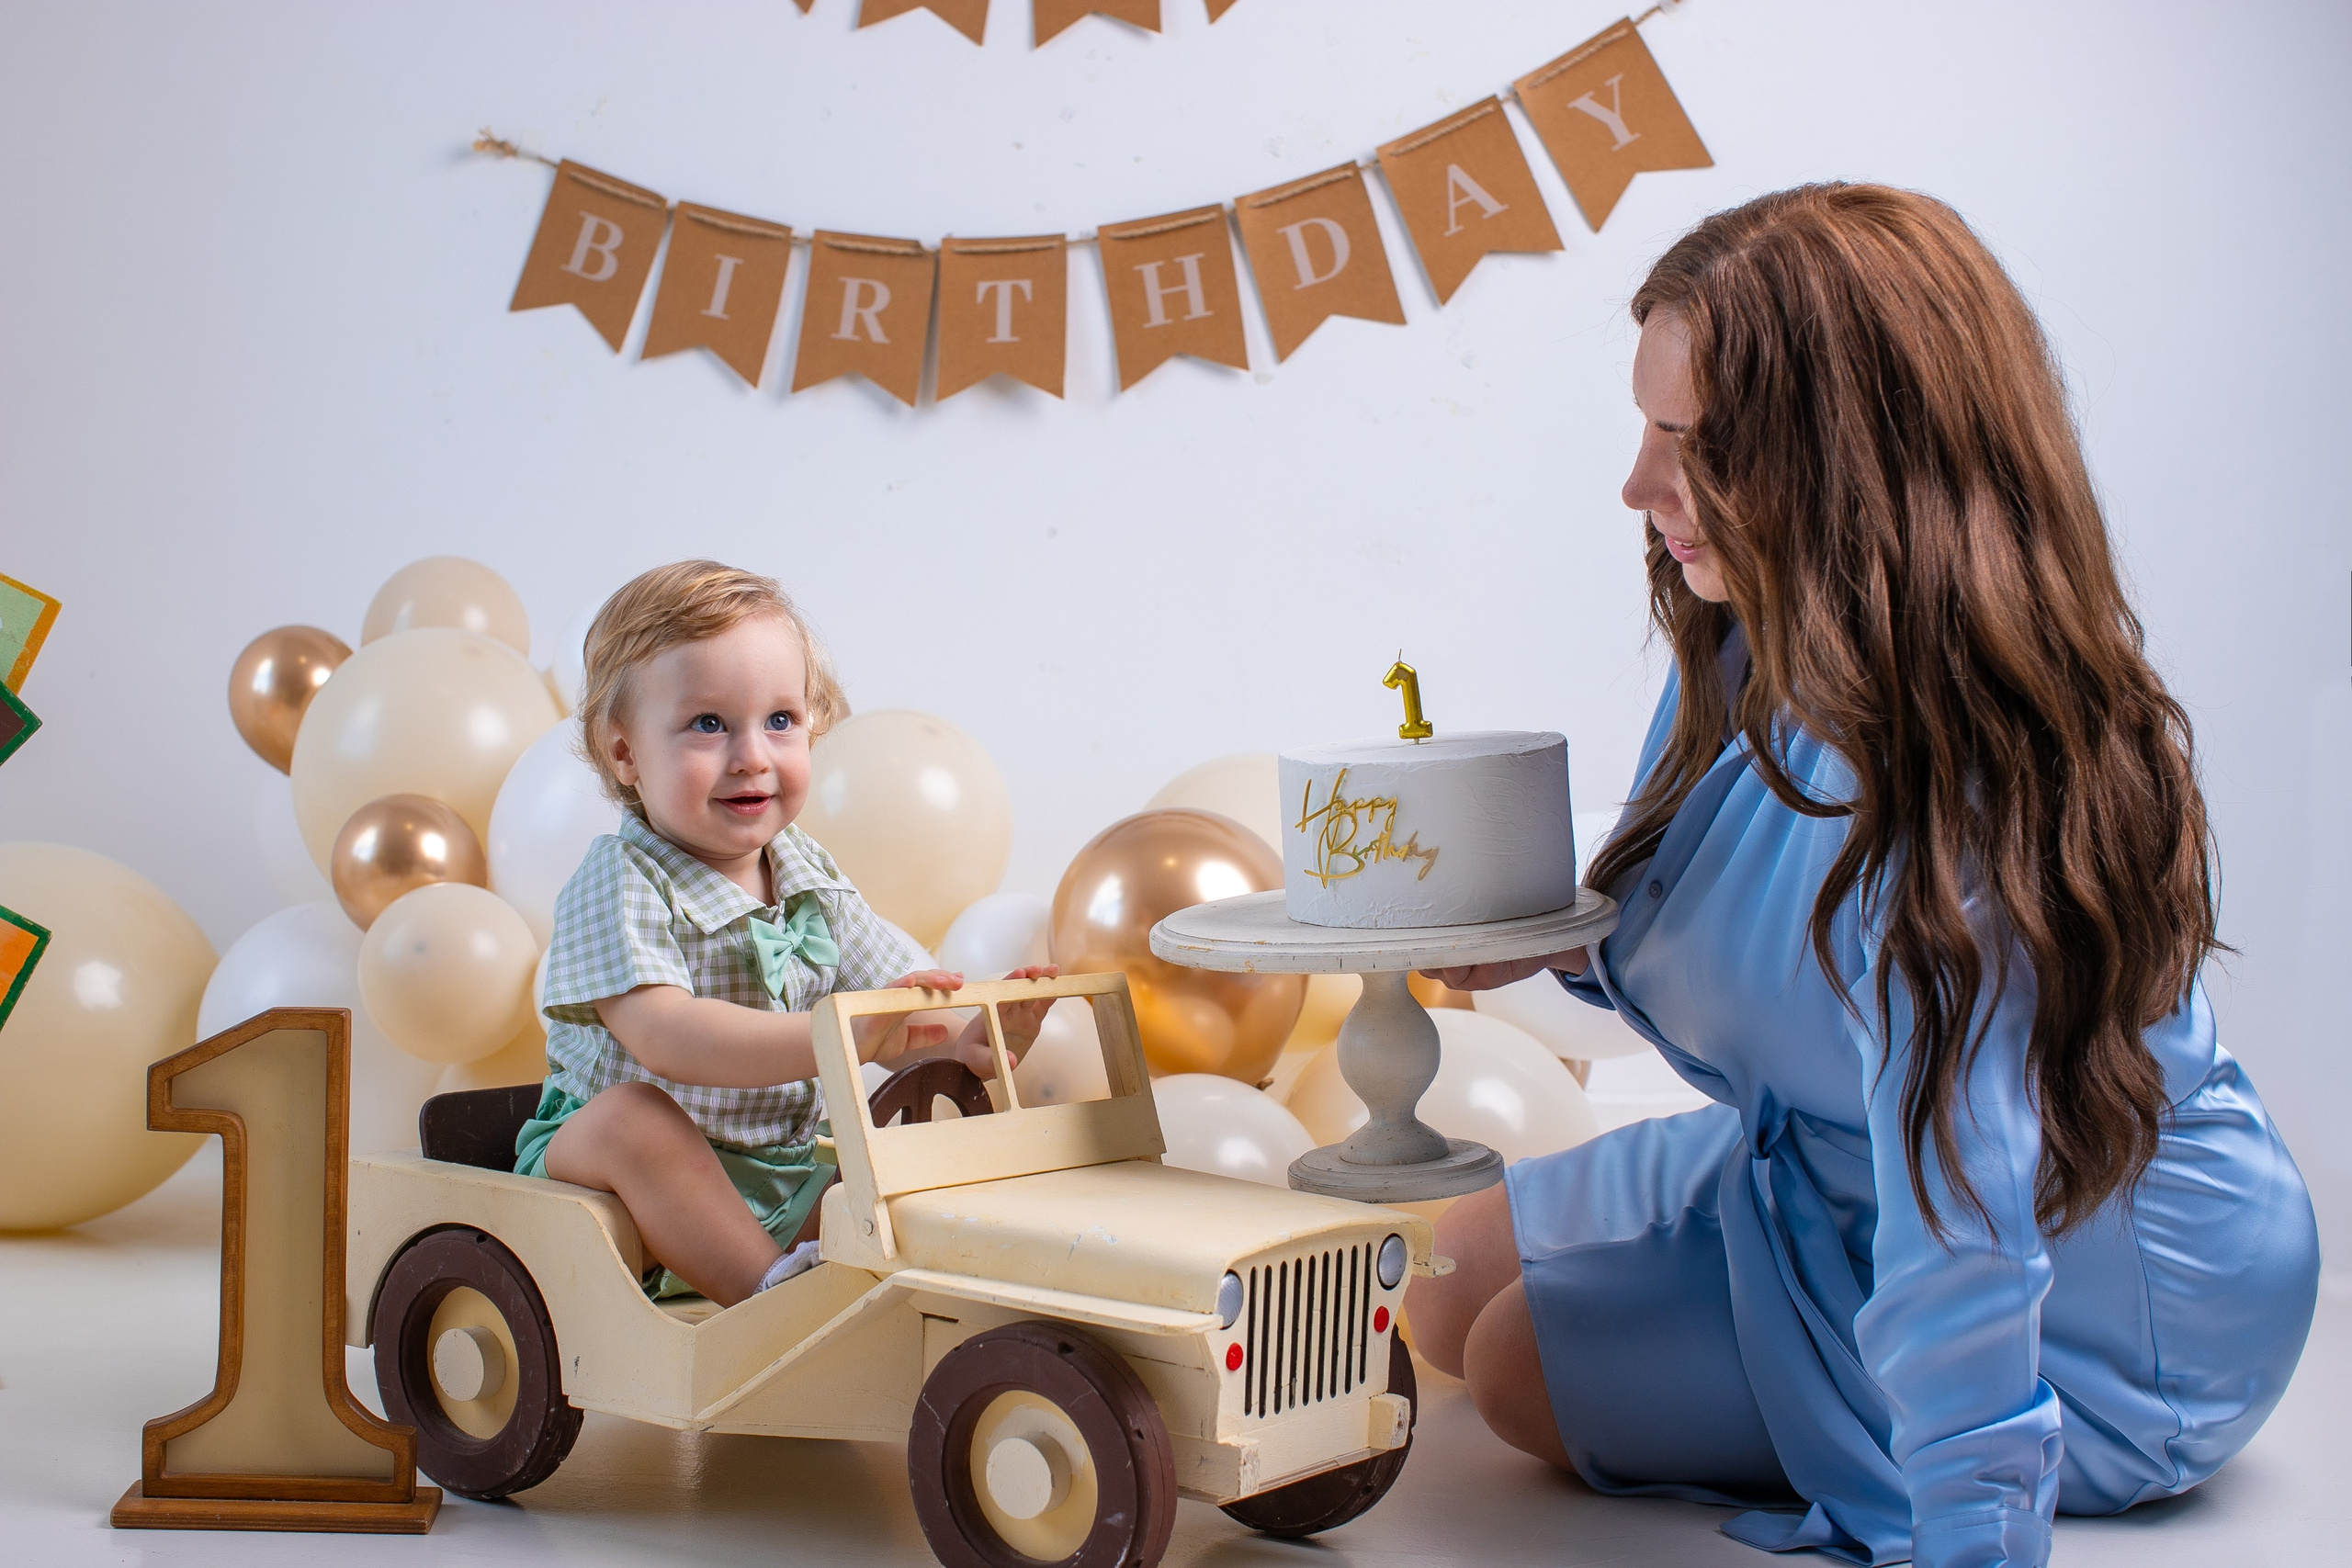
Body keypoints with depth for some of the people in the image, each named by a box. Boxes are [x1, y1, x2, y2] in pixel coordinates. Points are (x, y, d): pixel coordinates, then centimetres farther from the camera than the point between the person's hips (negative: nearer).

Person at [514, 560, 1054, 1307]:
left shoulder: (810, 875, 6)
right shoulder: (620, 883, -15)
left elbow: (888, 1003, 6)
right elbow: (662, 1035, -31)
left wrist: (966, 1037, -20)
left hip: (783, 1191, 5)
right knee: (630, 1114, -36)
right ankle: (777, 1295, -32)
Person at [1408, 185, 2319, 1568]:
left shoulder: (1948, 794, -36)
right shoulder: (1759, 653, -8)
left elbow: (1963, 1233, -38)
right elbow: (1742, 973, 8)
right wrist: (1556, 941, -10)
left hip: (2094, 1320, -9)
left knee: (1528, 1362, -9)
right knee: (1456, 1277, 14)